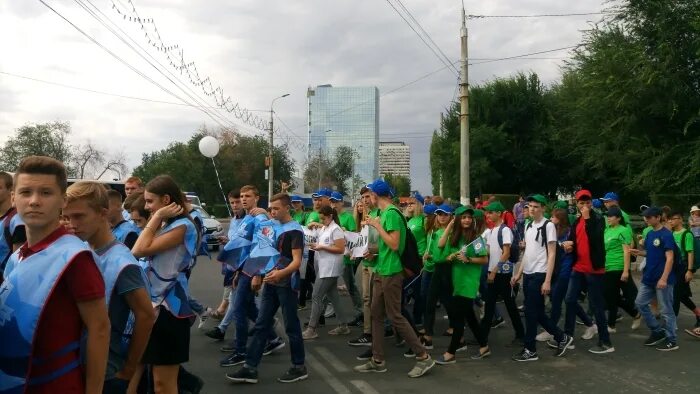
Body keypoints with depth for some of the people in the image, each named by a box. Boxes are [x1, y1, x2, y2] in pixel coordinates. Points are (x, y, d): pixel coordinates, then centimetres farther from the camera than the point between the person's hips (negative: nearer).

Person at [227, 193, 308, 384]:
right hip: (271, 283, 8)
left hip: (287, 284, -8)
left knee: (291, 326, 2)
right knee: (261, 325, 6)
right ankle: (250, 368, 10)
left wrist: (281, 273, -37)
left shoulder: (294, 230, -12)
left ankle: (299, 367, 16)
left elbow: (297, 261, -20)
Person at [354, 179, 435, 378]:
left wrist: (377, 226, -17)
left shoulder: (391, 213, -17)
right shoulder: (384, 212, 11)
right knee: (376, 314, 12)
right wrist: (374, 254, 8)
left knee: (395, 316, -3)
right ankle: (377, 361, 20)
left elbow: (394, 244, -22)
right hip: (381, 271, 10)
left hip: (390, 273, -10)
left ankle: (423, 357, 7)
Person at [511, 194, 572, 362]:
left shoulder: (548, 226, -10)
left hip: (539, 275, -8)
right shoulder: (528, 225, 12)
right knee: (537, 312, 13)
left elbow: (551, 255, -12)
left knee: (531, 312, -3)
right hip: (527, 274, 8)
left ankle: (530, 350, 8)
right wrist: (519, 273, 15)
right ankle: (562, 338, 28)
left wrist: (548, 280, -17)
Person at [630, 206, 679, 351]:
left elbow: (669, 258, -18)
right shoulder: (650, 234, 10)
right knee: (640, 303, 11)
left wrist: (664, 278, -23)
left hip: (662, 279, -8)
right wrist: (639, 252, 0)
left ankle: (671, 340, 14)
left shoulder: (666, 235, -15)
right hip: (648, 278, 8)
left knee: (666, 310, 1)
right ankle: (657, 331, 25)